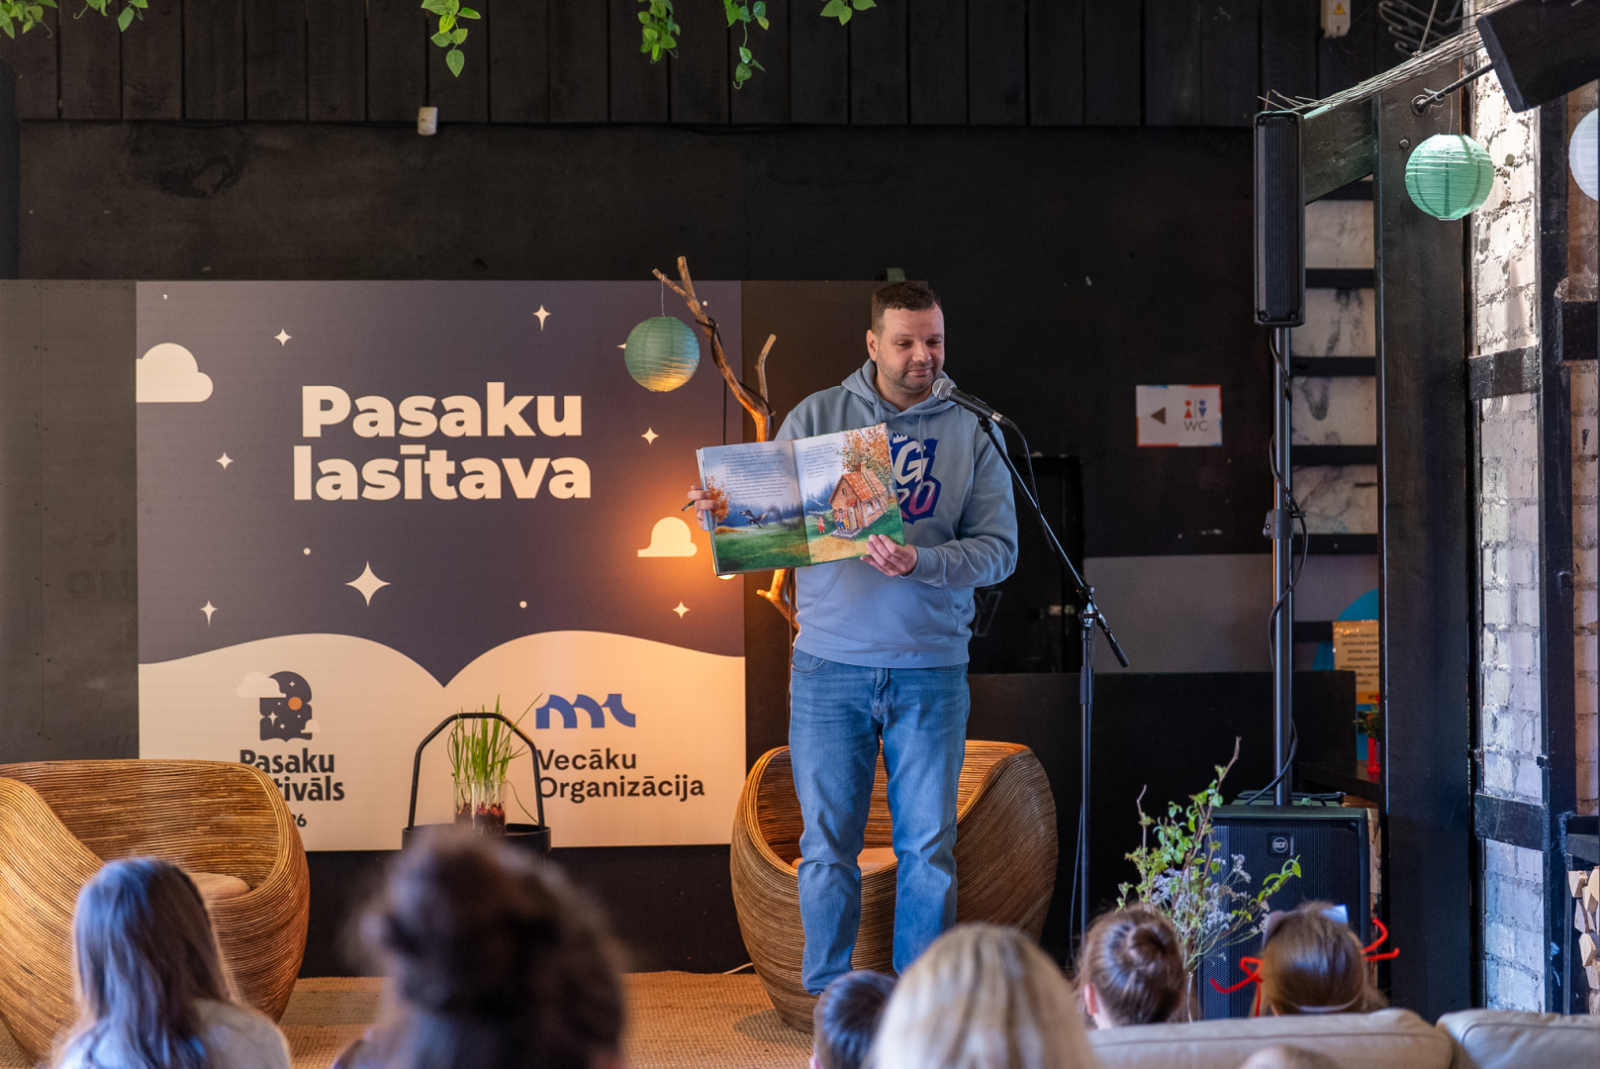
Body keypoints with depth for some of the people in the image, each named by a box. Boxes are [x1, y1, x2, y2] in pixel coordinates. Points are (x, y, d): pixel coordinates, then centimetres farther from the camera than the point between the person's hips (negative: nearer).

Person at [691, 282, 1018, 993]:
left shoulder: (971, 433, 5)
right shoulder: (818, 417, 6)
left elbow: (998, 548, -2)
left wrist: (919, 563, -19)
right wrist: (721, 508, -18)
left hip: (930, 669, 0)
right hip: (830, 664, 0)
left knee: (928, 846, 3)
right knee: (827, 846, 2)